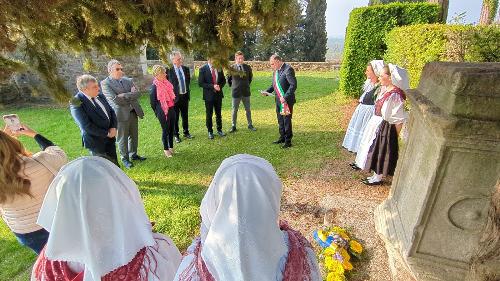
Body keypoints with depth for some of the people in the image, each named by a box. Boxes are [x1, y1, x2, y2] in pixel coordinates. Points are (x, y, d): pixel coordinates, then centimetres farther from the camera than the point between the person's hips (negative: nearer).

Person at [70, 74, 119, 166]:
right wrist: (106, 133, -14)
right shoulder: (77, 103, -17)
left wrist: (113, 128, -5)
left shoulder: (100, 96, 2)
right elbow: (87, 126, -21)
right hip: (96, 141, -6)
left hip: (110, 138, 6)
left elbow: (111, 111, 10)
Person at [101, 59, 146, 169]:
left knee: (134, 136, 16)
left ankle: (133, 154, 35)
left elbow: (138, 94, -2)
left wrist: (124, 96, -15)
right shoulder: (105, 83, -7)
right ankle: (125, 159, 24)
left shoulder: (128, 80, 9)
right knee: (122, 138, 7)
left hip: (133, 112, 5)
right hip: (121, 114, -5)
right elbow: (115, 100, -17)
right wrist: (131, 95, -9)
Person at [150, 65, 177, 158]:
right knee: (165, 130, 6)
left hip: (171, 110, 6)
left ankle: (171, 147, 29)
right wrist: (157, 112, 1)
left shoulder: (166, 83, 4)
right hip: (163, 112, -6)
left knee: (171, 129, 14)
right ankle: (166, 149, 22)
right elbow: (152, 101, -8)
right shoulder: (155, 86, -15)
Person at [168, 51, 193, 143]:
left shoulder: (186, 69, 5)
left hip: (185, 96, 5)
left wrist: (187, 90, 13)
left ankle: (186, 132, 31)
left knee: (185, 116, 16)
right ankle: (176, 135, 18)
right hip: (175, 97, -5)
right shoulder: (169, 71, -13)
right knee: (175, 117, 6)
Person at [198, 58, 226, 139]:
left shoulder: (219, 68, 4)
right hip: (209, 95, -3)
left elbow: (223, 80, 12)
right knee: (209, 114, 6)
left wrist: (220, 86, -9)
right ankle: (210, 131, 19)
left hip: (218, 94, 4)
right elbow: (200, 83, -12)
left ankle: (219, 130, 25)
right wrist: (212, 86, -20)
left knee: (219, 113, 12)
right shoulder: (203, 69, -8)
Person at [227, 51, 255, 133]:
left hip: (246, 92, 2)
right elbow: (228, 79, 6)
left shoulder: (247, 67, -1)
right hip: (236, 92, -2)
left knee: (248, 109, 12)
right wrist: (232, 86, 5)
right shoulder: (231, 68, -8)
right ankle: (233, 126, 17)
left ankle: (250, 125, 24)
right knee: (234, 110, 6)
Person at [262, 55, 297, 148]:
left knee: (287, 120, 0)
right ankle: (282, 138, 31)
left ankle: (288, 141, 12)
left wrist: (285, 97, -25)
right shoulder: (275, 71, 12)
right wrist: (267, 91, 3)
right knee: (280, 120, 16)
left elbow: (293, 85, -20)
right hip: (278, 100, 8)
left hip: (287, 100, -8)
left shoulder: (288, 69, -15)